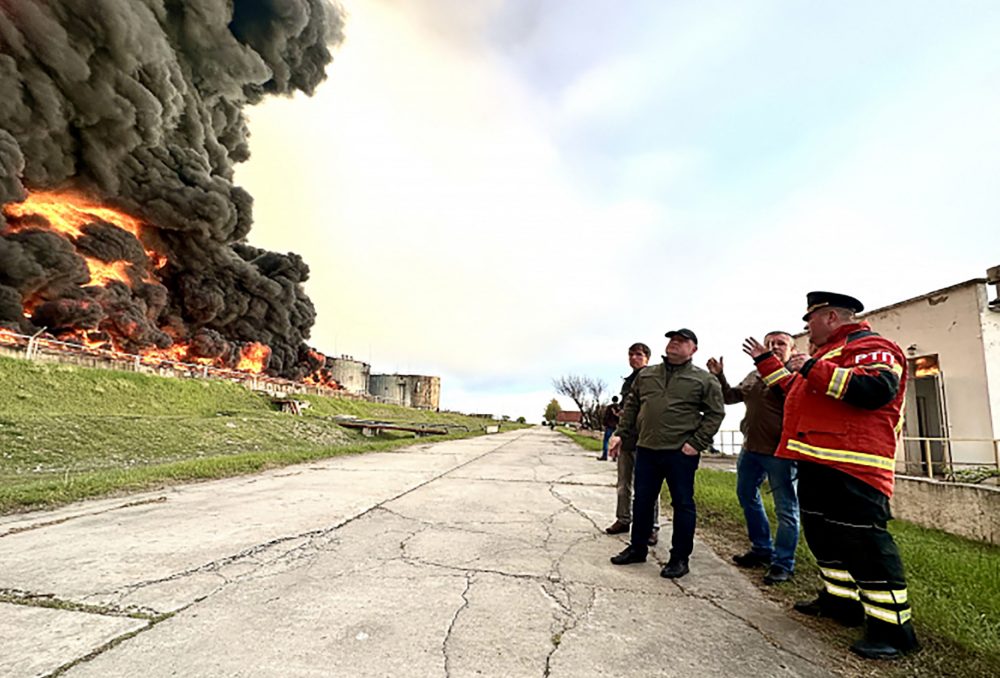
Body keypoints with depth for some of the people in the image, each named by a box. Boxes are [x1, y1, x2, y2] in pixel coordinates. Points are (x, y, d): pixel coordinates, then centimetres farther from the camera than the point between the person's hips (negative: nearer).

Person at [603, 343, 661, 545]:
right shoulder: (627, 382, 18)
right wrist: (617, 439, 18)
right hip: (626, 440, 7)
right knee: (623, 485, 13)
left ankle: (652, 527, 5)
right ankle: (623, 520, 24)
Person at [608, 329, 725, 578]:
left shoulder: (704, 380, 0)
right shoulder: (646, 375, 12)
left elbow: (715, 413, -3)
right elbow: (631, 406, 16)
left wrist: (696, 443, -11)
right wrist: (620, 433, 8)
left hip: (681, 453, -4)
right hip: (646, 449, 4)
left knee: (682, 504, 5)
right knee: (642, 501, 12)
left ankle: (680, 558, 19)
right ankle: (637, 548, 28)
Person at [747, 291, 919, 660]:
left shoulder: (870, 346, -8)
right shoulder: (829, 352, 23)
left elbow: (877, 389, -28)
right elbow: (795, 389, 34)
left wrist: (813, 368, -24)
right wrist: (765, 360, 34)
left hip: (850, 467, -11)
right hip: (817, 463, 11)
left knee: (862, 540, -7)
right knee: (822, 533, 17)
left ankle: (892, 628, 4)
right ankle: (840, 601, 31)